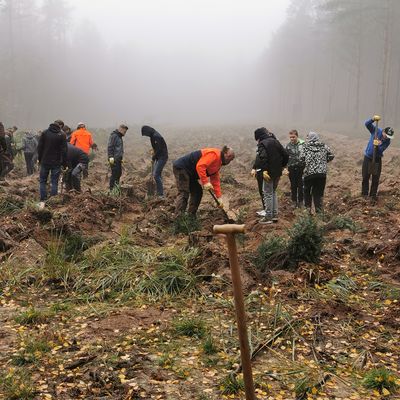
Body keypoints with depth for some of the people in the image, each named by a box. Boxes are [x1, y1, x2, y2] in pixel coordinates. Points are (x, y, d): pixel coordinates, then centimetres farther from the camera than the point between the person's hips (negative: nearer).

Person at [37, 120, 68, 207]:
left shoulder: (45, 132, 1)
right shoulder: (62, 135, -6)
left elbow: (40, 147, 3)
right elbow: (64, 150, -7)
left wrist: (39, 158, 11)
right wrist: (64, 163, -1)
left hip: (45, 161, 2)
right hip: (56, 163, -2)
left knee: (43, 181, 11)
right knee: (54, 182, 5)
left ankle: (43, 201, 5)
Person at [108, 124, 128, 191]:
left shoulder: (119, 136, 19)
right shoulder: (114, 136, -11)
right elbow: (110, 147, -17)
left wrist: (121, 157, 25)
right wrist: (111, 157, -22)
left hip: (118, 159, 10)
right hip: (114, 159, -10)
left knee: (119, 173, 12)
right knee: (114, 173, -8)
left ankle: (116, 187, 22)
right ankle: (112, 189, -3)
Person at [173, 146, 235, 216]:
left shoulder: (218, 163, 14)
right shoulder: (214, 154, -18)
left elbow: (215, 181, 15)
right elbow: (200, 166, -31)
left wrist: (219, 198, 10)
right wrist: (205, 182, -31)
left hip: (190, 173, 11)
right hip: (181, 168, -11)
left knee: (198, 192, 10)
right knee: (184, 193, -18)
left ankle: (191, 217, 14)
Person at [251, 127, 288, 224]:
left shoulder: (262, 143, -12)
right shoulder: (276, 141, 12)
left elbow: (262, 157, -27)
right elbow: (285, 155, 13)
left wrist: (264, 170, -27)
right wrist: (282, 166, 19)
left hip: (269, 173, -8)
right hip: (277, 172, 8)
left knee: (268, 194, 0)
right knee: (273, 192, 19)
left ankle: (268, 217, 2)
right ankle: (275, 215, 22)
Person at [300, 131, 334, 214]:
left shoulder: (305, 146, -1)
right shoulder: (323, 146, 7)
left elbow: (302, 158, -9)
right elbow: (331, 155, 6)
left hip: (309, 172, -2)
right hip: (322, 173, 2)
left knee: (307, 191, 15)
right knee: (319, 193, 8)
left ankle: (307, 208, 16)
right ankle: (320, 210, 7)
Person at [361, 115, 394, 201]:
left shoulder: (387, 141, -13)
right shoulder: (376, 131, -14)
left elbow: (380, 151, -19)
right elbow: (367, 124, -24)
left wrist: (378, 146, -39)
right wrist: (373, 119, -42)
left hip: (377, 159, 1)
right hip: (368, 157, 0)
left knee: (376, 178, 3)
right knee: (365, 177, 4)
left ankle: (373, 194, 15)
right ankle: (365, 194, 16)